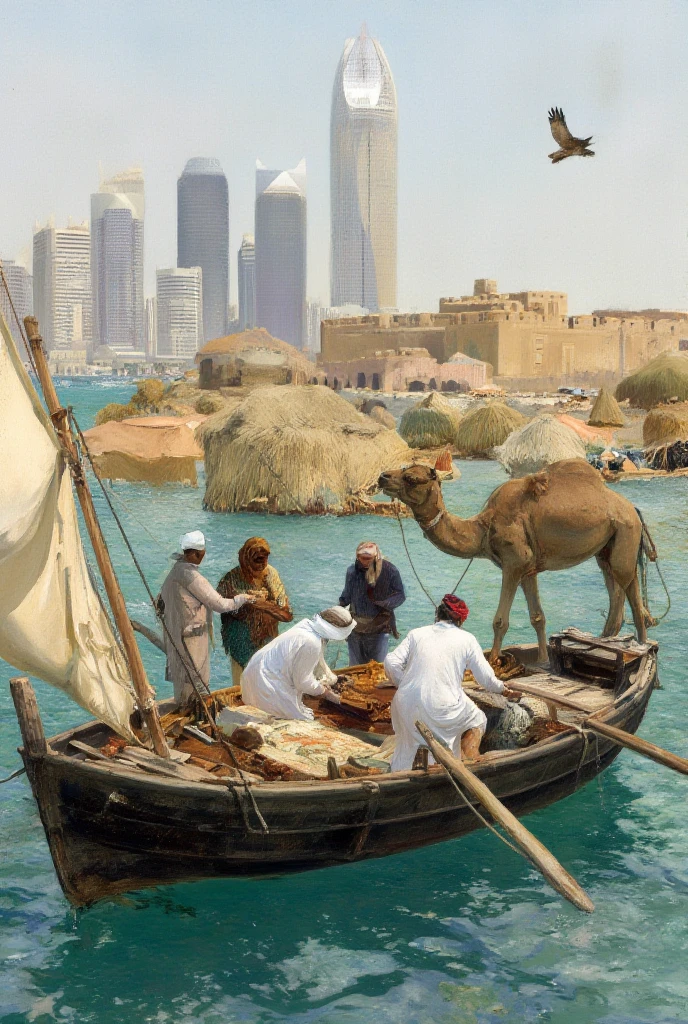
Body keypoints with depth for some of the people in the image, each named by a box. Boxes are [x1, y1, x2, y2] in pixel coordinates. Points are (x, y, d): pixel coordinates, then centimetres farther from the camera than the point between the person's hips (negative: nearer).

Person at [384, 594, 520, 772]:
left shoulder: (416, 634, 13)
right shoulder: (466, 639, 8)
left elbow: (392, 662, 2)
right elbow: (486, 678, 8)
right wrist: (504, 690, 27)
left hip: (407, 703, 3)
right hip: (441, 708, -2)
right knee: (477, 720, 24)